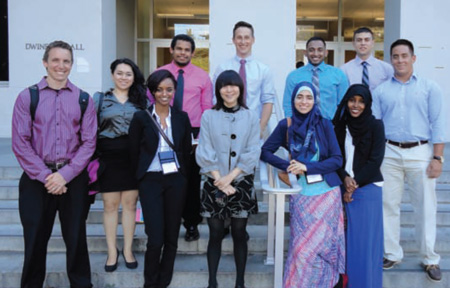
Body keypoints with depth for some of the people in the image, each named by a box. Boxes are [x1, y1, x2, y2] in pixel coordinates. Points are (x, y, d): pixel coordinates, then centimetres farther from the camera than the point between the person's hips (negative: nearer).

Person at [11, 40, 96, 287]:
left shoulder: (83, 99, 3)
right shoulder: (27, 97, 0)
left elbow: (88, 142, -2)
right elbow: (20, 143, -5)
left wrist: (65, 174, -11)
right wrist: (45, 176, -12)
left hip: (73, 177, 1)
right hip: (37, 178, 0)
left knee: (76, 238, 10)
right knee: (35, 239, 9)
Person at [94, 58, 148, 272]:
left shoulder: (141, 100, 9)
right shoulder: (100, 98, 6)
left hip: (133, 157, 1)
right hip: (108, 157, -1)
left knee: (130, 203, 7)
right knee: (110, 204, 5)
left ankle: (128, 249, 20)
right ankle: (112, 251, 18)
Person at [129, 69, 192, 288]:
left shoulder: (182, 118, 6)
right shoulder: (141, 118, -2)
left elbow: (186, 151, 11)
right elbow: (134, 153, 3)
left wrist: (182, 177, 8)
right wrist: (142, 177, 6)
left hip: (176, 181, 3)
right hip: (151, 181, -2)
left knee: (171, 237, 7)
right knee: (155, 239, -7)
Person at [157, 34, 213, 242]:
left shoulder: (202, 76, 4)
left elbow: (207, 109, 3)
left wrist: (201, 136, -9)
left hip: (193, 134, 0)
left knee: (192, 180, 7)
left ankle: (192, 224, 20)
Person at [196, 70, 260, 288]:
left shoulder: (250, 117, 4)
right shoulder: (208, 116, 3)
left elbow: (252, 152, -3)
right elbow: (205, 151, -3)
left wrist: (230, 176, -12)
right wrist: (219, 180, -11)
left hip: (241, 183, 0)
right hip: (215, 184, 0)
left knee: (239, 235, 7)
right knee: (215, 235, 5)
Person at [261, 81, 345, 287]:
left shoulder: (324, 125, 0)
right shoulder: (286, 125, 2)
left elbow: (337, 159, -3)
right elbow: (265, 152, 4)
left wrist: (307, 167, -14)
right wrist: (288, 166, -10)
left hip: (326, 193, 0)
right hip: (301, 194, 0)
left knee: (320, 243, 2)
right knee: (302, 246, -2)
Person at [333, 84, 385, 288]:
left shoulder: (375, 125, -4)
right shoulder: (340, 125, 6)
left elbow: (375, 160, -9)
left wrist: (355, 183, -11)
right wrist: (345, 178, -11)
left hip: (368, 187, -3)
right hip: (344, 187, 3)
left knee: (366, 238, 2)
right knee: (347, 236, 6)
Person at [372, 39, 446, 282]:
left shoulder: (429, 88, 4)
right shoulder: (381, 91, 8)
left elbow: (437, 124, 0)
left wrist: (437, 157, -7)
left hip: (420, 153, -1)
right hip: (390, 153, 2)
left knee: (425, 207, 4)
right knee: (389, 205, 8)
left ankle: (430, 259, 17)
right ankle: (392, 253, 22)